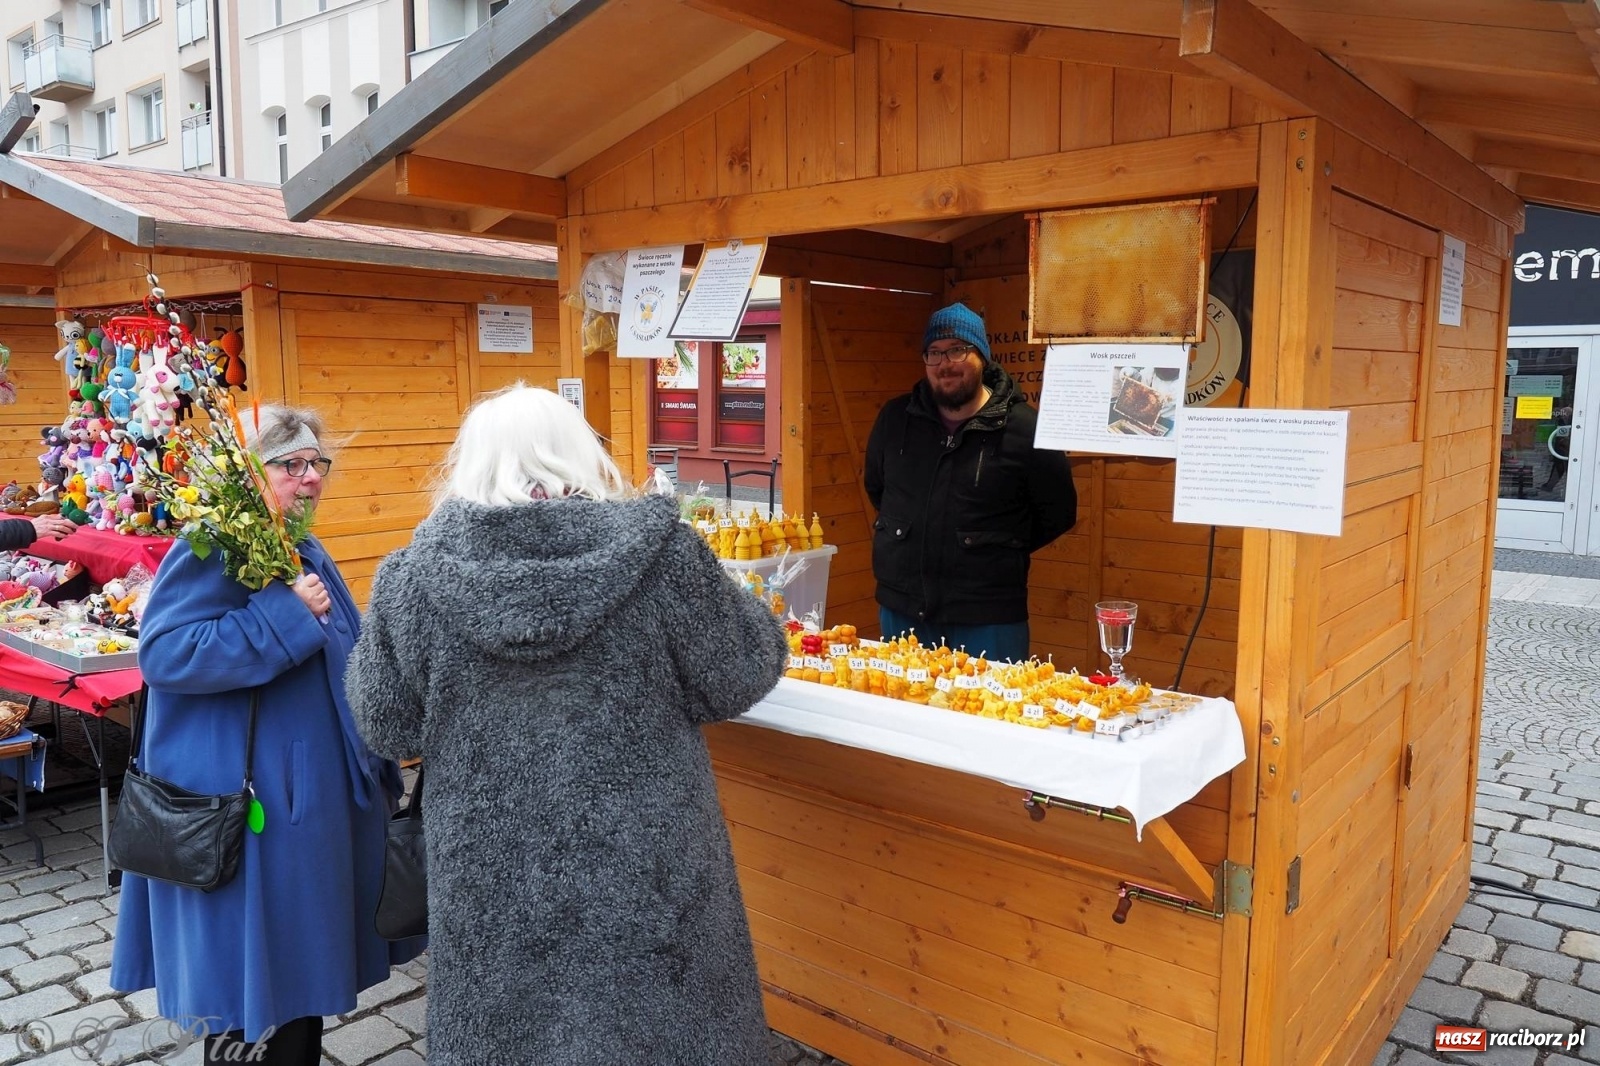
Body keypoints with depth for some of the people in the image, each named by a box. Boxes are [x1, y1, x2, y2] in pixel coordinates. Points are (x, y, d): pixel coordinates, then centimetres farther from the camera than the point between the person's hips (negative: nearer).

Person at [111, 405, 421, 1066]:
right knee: (250, 970, 3)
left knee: (301, 956, 20)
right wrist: (286, 615, -27)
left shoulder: (307, 554, 12)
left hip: (315, 792, 9)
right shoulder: (212, 552, -15)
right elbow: (162, 653, -27)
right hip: (248, 804, -9)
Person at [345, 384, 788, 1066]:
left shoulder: (414, 574, -7)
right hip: (644, 863, -1)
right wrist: (747, 613, 17)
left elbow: (386, 727, 3)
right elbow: (738, 678, -3)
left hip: (489, 876, 2)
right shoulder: (658, 550, -12)